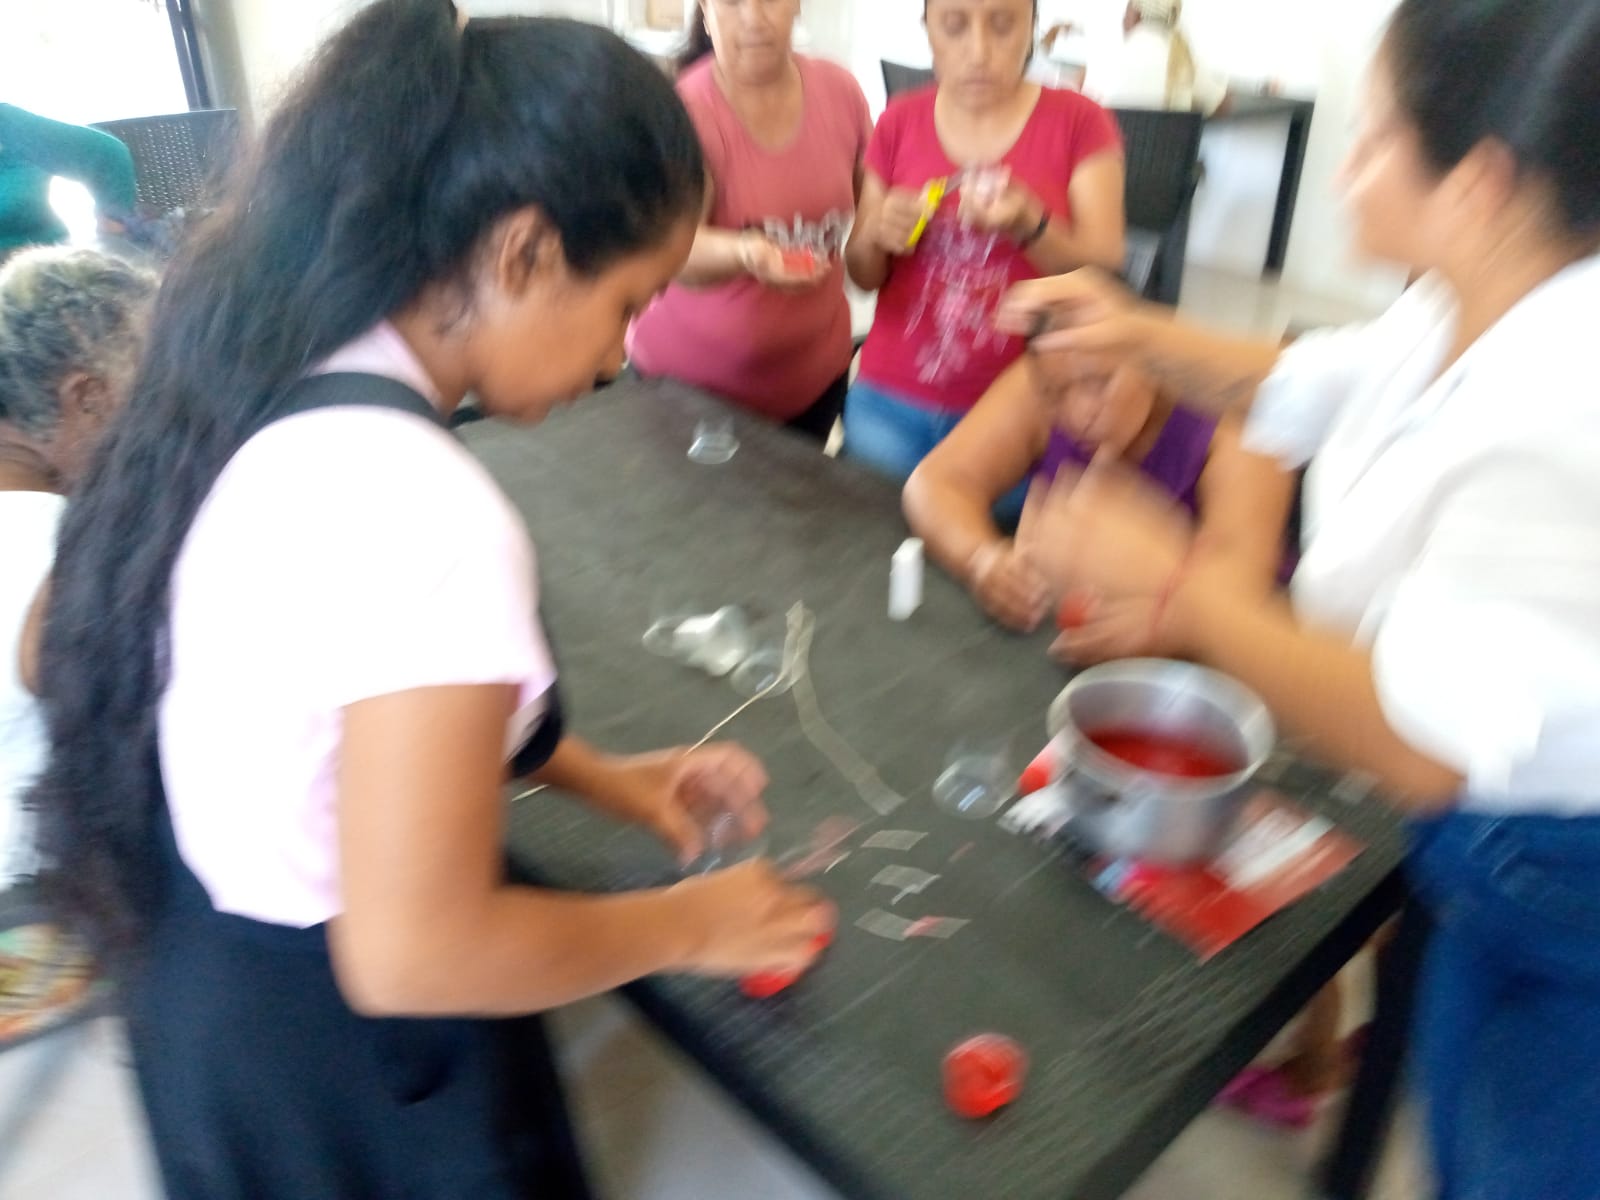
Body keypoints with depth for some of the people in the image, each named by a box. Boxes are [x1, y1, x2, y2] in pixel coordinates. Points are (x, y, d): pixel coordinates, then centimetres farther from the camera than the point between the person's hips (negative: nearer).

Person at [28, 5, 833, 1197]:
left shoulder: (264, 392, -6)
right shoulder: (422, 513, -34)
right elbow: (415, 953, -29)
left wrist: (596, 772, 5)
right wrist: (686, 926, -15)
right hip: (339, 1058, -7)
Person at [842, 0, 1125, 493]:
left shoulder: (1080, 123, -3)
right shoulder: (898, 122, 3)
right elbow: (863, 276, 9)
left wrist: (1028, 225, -23)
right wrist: (877, 234, -13)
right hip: (890, 403, 2)